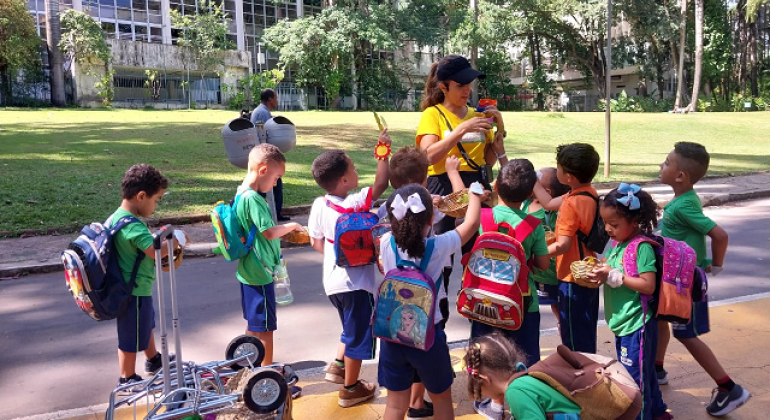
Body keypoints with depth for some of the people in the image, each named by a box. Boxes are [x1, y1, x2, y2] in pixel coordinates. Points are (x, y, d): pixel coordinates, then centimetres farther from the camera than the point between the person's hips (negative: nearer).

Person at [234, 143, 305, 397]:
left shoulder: (241, 194, 8)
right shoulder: (253, 199, -23)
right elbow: (270, 232, -26)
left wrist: (284, 232, 10)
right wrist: (291, 226, -11)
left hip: (249, 271, 10)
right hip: (260, 274, -10)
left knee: (254, 325, 21)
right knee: (265, 328, 2)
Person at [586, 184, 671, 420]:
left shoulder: (642, 247, -18)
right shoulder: (617, 243, 6)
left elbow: (648, 286, -23)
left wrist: (613, 276, -23)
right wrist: (599, 273, -7)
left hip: (636, 324, -9)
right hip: (622, 322, 9)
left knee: (635, 377, 1)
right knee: (643, 372, 23)